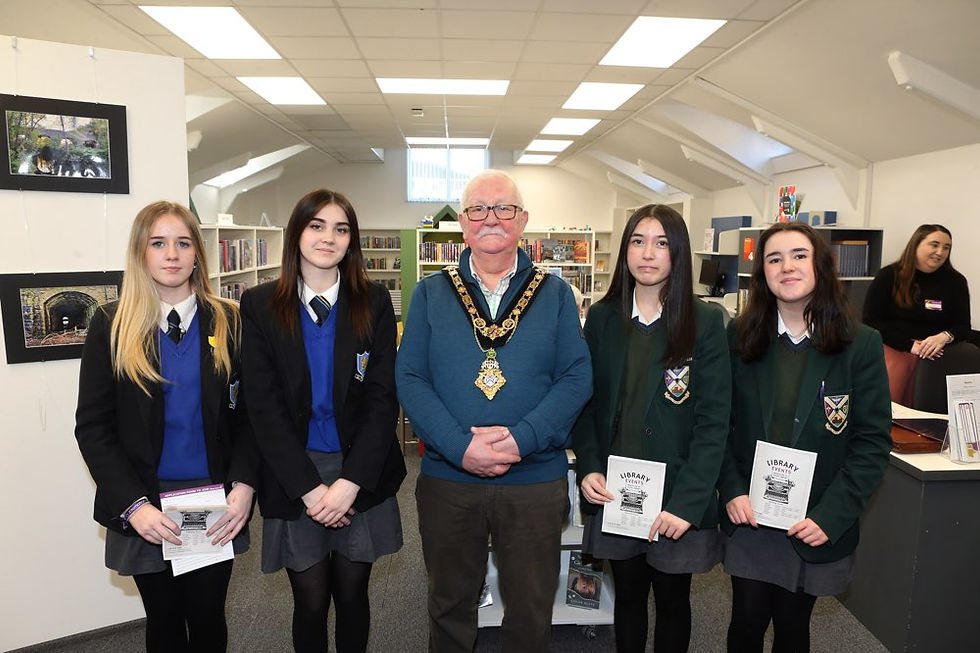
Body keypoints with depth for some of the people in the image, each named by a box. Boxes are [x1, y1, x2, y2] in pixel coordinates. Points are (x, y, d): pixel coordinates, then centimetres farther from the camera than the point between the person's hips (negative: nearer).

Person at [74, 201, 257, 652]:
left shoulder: (228, 321, -1)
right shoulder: (112, 325, -2)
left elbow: (248, 412, -2)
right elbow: (92, 426, -4)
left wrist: (243, 485, -15)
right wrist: (132, 504, -14)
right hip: (145, 507, 0)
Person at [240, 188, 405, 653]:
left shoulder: (374, 303, -2)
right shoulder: (260, 306, -2)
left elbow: (382, 397, -6)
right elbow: (263, 405, -7)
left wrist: (350, 482, -15)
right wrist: (308, 487, -13)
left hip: (361, 474, 1)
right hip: (293, 479, 0)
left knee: (352, 596, 15)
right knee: (310, 602, 11)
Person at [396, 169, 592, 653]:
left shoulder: (555, 294, 2)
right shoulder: (430, 293, 3)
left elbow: (577, 377, -5)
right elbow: (410, 378, -5)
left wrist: (522, 439, -19)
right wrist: (460, 447, -18)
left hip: (536, 480, 0)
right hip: (446, 479, 1)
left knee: (531, 612, 17)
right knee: (450, 607, 20)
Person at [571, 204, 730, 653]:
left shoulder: (705, 322, -7)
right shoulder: (602, 319, 2)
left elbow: (713, 421, -10)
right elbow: (586, 403, 5)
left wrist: (686, 503, -17)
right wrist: (588, 468, -9)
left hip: (678, 498, -2)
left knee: (672, 600, 15)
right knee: (627, 594, 17)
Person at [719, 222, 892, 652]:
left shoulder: (861, 345, -6)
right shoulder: (740, 337, -2)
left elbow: (873, 442, -7)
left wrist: (831, 516, -14)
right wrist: (732, 492, -11)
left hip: (817, 526, 0)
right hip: (748, 516, 1)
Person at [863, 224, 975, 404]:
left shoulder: (956, 282, 8)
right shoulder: (888, 276, 2)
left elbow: (963, 328, 8)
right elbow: (870, 321, -3)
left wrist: (944, 337, -16)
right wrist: (910, 345, -13)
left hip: (934, 356, 2)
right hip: (892, 349, -2)